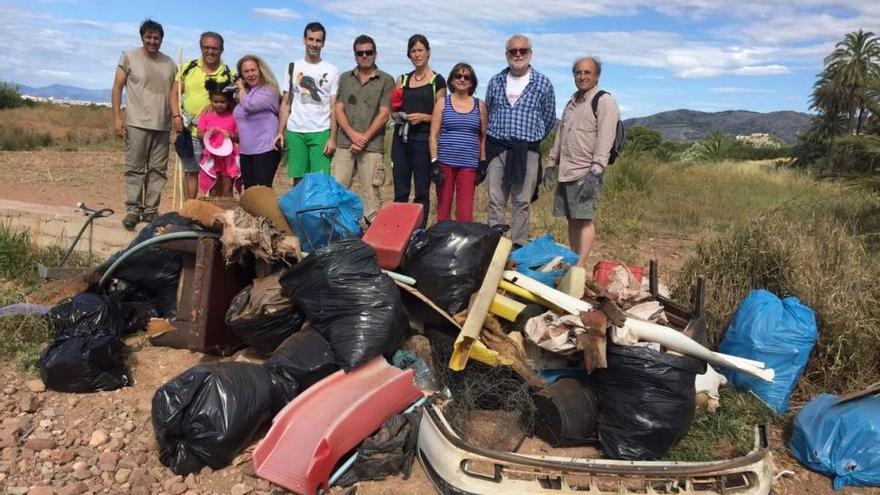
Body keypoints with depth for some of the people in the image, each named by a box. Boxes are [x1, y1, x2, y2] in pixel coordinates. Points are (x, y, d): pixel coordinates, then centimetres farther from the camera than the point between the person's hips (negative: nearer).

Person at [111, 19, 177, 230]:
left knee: (158, 170, 5)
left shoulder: (169, 63, 11)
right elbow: (117, 88, 2)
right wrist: (117, 117, -6)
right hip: (137, 123, -3)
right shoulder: (129, 57, 2)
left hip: (163, 126, 3)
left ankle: (151, 210, 12)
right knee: (135, 169, -1)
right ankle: (133, 210, 5)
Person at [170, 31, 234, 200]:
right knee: (190, 171, 7)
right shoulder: (189, 67, 8)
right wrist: (176, 116, -4)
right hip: (190, 130, 2)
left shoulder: (228, 74, 3)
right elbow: (175, 93, 9)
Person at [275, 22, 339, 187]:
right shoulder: (293, 68, 11)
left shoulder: (331, 71, 5)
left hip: (321, 132, -2)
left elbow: (334, 107, 1)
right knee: (298, 179, 4)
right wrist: (280, 131, 2)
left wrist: (333, 138, -8)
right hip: (295, 131, 2)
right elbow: (286, 103, 12)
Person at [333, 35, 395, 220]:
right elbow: (339, 110, 8)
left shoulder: (386, 81, 5)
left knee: (370, 194, -2)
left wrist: (364, 138, -10)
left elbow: (384, 114, -2)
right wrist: (353, 134, -8)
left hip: (372, 146, -3)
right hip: (345, 143, 3)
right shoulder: (345, 78, 15)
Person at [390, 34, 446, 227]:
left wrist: (423, 117, -14)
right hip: (401, 138, 4)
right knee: (400, 192, 6)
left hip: (423, 139, -4)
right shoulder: (402, 79, 15)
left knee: (421, 193, 0)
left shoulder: (437, 81, 3)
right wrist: (398, 116, -3)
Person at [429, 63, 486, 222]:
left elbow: (484, 136, 12)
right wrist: (434, 163, -6)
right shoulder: (443, 103, 6)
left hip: (469, 164, 0)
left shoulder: (479, 106, 9)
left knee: (465, 213, -4)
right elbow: (434, 135, 3)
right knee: (443, 209, 4)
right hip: (445, 162, 0)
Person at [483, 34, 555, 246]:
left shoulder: (543, 83, 3)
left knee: (522, 202, 2)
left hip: (528, 152, -2)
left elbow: (549, 119, 12)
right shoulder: (495, 82, 10)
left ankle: (519, 246, 8)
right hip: (497, 149, 2)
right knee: (495, 201, 2)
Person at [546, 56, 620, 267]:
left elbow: (604, 141, -14)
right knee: (572, 219, 9)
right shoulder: (571, 103, 21)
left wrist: (595, 172, -22)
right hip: (566, 171, 8)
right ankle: (572, 262, 15)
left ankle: (581, 267, -11)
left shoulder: (605, 102, -5)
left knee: (584, 218, -11)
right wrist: (551, 164, 20)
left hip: (586, 172, -7)